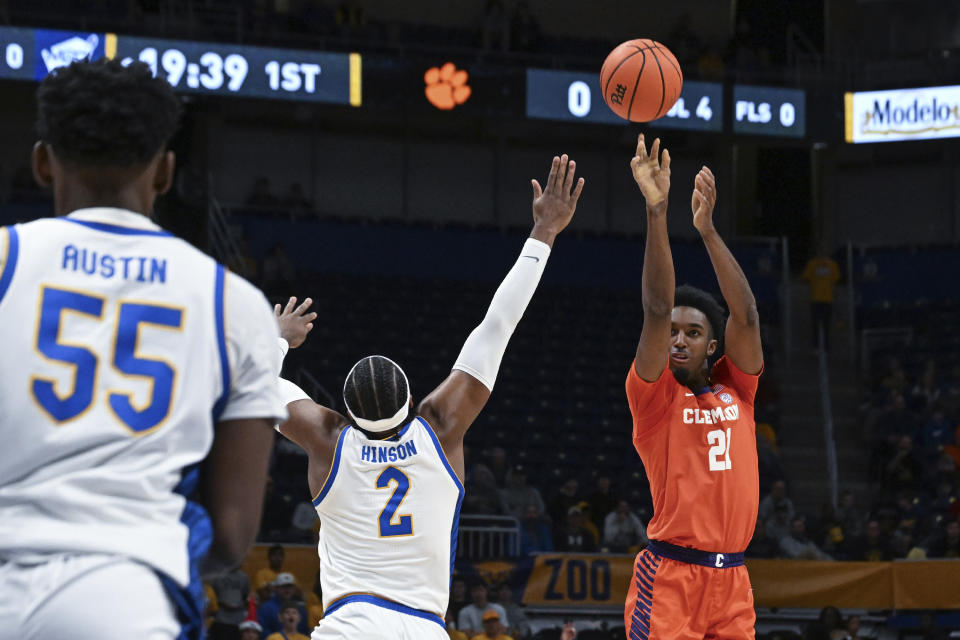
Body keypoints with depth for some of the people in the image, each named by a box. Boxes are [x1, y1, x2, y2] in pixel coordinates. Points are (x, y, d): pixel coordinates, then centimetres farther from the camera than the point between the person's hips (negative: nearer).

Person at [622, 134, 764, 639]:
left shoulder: (735, 389, 14)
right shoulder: (654, 394, 2)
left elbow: (746, 315, 2)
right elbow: (658, 310, -10)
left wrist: (707, 229, -4)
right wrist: (656, 211, -18)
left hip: (733, 583, 5)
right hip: (670, 575, -5)